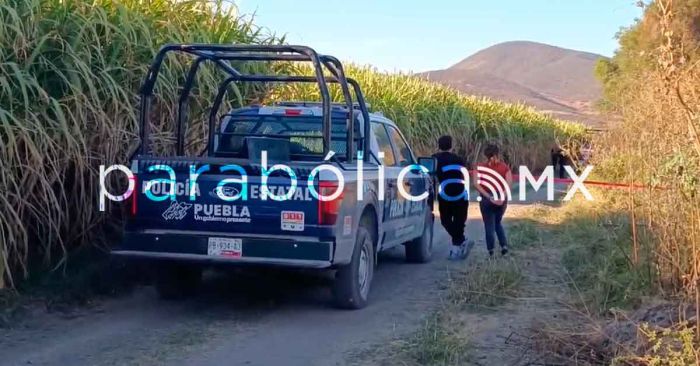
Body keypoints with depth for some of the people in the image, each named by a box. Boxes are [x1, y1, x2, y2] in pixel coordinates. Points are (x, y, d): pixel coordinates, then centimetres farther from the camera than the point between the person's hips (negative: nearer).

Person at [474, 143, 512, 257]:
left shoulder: (481, 167, -2)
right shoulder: (505, 167, 0)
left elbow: (476, 183, -14)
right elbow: (509, 183, -14)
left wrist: (488, 196, -17)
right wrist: (502, 197, -21)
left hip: (486, 199, -2)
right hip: (501, 199, 2)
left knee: (489, 225, 10)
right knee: (498, 222, 24)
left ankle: (491, 250, 13)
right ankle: (504, 245, 10)